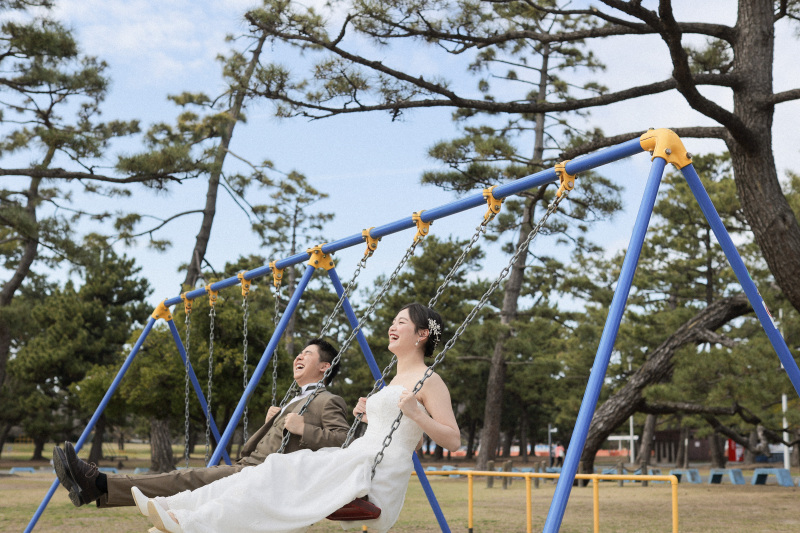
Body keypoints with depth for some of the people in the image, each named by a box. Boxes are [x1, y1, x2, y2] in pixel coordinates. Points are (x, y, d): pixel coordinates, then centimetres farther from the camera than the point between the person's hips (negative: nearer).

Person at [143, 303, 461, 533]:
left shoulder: (428, 381, -5)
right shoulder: (396, 380, 22)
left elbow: (453, 441, -12)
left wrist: (415, 413, -21)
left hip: (377, 478, -9)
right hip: (354, 461, 9)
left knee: (281, 478, -22)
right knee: (277, 473, -7)